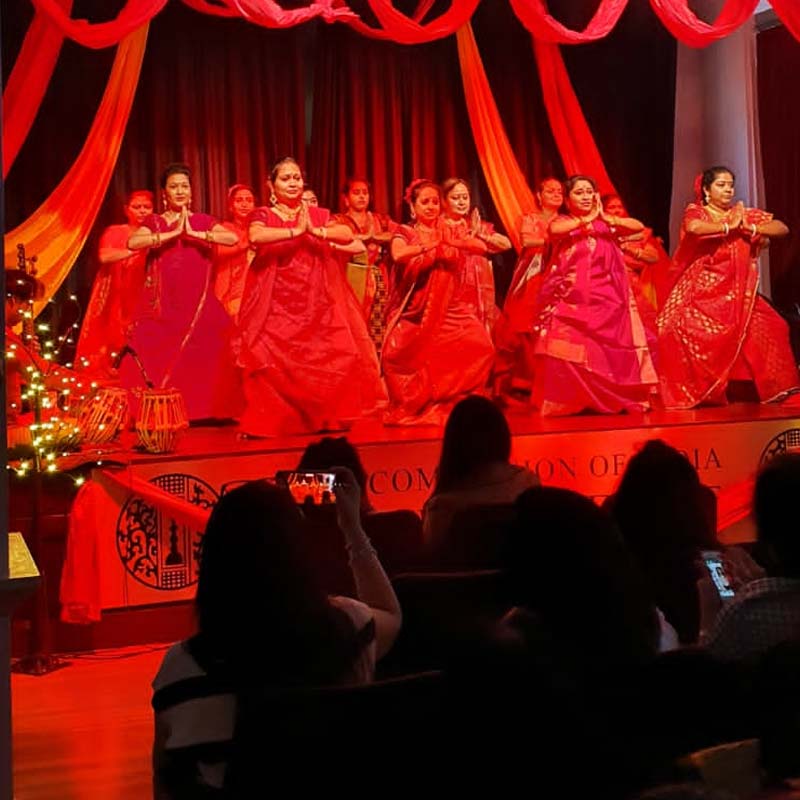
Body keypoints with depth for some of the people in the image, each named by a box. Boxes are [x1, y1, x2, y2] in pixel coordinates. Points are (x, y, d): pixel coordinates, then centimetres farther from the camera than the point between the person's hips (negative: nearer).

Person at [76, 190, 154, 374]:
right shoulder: (114, 232, 5)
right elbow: (104, 256, -16)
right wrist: (137, 248, -18)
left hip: (141, 302, 2)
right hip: (113, 300, -2)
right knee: (109, 337, -7)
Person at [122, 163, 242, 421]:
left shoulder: (202, 221, 11)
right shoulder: (154, 222, 11)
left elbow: (233, 238, -7)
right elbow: (132, 243, -10)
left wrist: (193, 234, -12)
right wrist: (173, 233, -12)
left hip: (197, 304, 0)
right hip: (162, 305, 0)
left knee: (198, 358, -11)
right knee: (157, 358, -9)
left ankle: (200, 411, -3)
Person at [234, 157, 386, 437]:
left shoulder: (318, 215, 14)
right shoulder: (263, 215, 5)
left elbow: (348, 235, -3)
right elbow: (255, 237, -19)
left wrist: (315, 231, -16)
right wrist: (296, 231, -18)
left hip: (316, 303, 3)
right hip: (277, 304, -2)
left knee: (328, 356, -8)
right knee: (275, 363, -13)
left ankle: (326, 418, 4)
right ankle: (272, 421, -2)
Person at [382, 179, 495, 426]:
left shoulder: (451, 231, 14)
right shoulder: (404, 233, 3)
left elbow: (482, 246, 0)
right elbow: (398, 255, -19)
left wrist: (450, 242, -15)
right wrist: (431, 246, -23)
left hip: (451, 309, 2)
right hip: (416, 311, -2)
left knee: (479, 345, -18)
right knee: (398, 353, -23)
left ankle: (455, 404, -2)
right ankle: (412, 407, -2)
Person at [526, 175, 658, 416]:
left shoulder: (605, 224, 12)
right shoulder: (563, 221, 4)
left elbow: (639, 226, -2)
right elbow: (554, 230, -21)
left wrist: (607, 219, -11)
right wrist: (585, 219, -14)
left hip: (604, 297, 3)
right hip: (571, 298, -3)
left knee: (610, 348, -4)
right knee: (568, 347, -13)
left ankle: (611, 399, 5)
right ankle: (565, 402, -8)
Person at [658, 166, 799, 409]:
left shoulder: (743, 214, 11)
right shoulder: (696, 212, -1)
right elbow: (693, 228, -28)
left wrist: (750, 228, -9)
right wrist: (728, 227, -15)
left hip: (736, 293, 4)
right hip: (702, 291, -4)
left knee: (768, 328, -7)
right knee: (686, 330, -23)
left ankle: (766, 388, 3)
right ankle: (688, 391, -9)